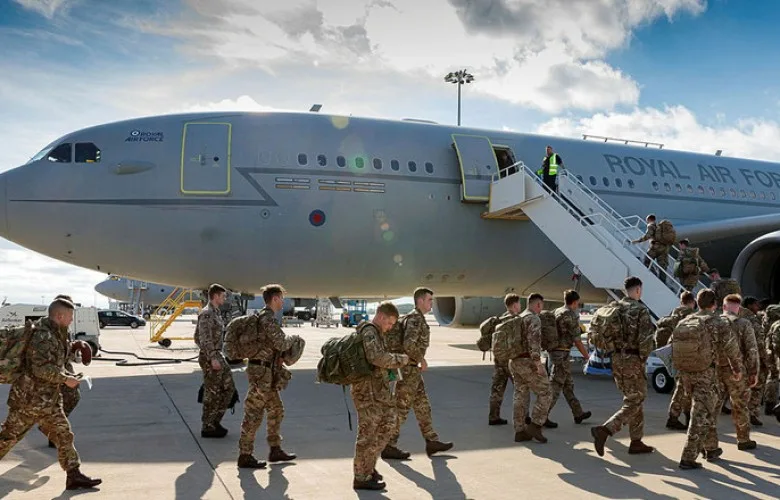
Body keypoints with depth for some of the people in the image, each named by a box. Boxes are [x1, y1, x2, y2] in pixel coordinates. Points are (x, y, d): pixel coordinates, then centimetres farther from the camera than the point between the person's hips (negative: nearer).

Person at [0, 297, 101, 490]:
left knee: (64, 435, 6)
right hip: (29, 398, -9)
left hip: (49, 398, 9)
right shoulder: (43, 336, -20)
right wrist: (65, 379, -19)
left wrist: (68, 376, 7)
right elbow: (41, 368, -27)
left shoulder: (57, 335, 10)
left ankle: (74, 475, 9)